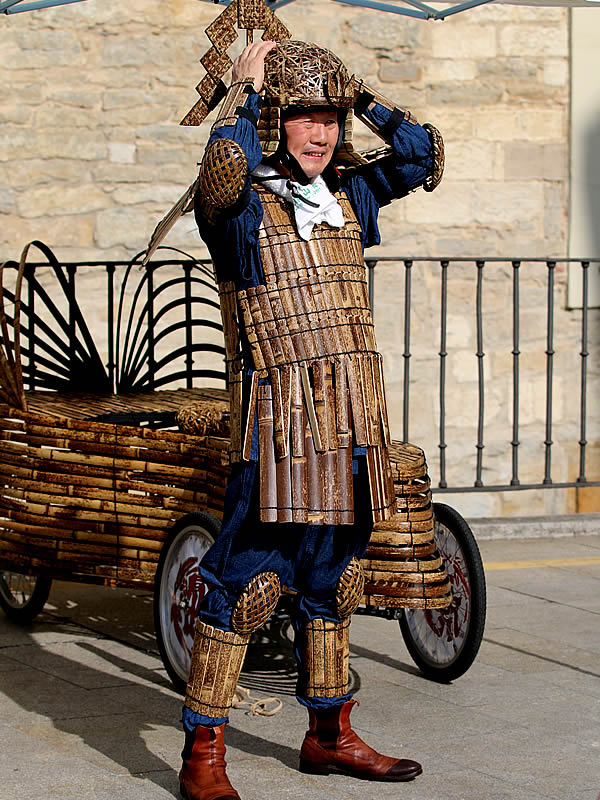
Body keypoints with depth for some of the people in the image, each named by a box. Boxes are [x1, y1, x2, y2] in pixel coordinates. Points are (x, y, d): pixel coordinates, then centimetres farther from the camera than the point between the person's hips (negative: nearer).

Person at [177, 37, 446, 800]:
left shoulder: (346, 197, 14)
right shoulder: (239, 207, -6)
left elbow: (421, 153, 17)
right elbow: (223, 164, -28)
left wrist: (358, 92, 11)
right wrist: (246, 84, -13)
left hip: (351, 423, 7)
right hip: (278, 424, -7)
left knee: (331, 580, 16)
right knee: (244, 584, -8)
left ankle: (329, 736, 28)